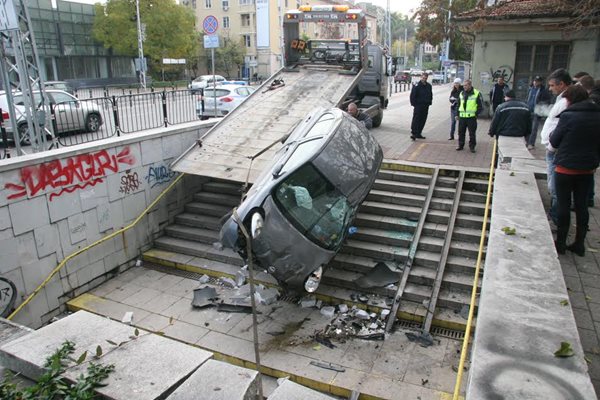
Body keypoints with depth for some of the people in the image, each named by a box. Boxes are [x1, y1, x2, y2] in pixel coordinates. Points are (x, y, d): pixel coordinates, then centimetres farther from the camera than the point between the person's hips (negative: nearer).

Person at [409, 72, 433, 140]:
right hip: (418, 106, -6)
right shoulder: (417, 85, -8)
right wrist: (413, 104, -12)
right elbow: (412, 95, -8)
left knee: (423, 120, 9)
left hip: (425, 106, 6)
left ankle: (418, 134, 17)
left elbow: (430, 95, 21)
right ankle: (413, 133, -13)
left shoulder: (429, 86, 11)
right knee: (416, 119, -11)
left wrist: (429, 102, 11)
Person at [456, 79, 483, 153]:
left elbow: (480, 106, -1)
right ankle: (460, 145, 22)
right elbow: (458, 104, 19)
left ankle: (472, 146, 12)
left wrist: (476, 113, -9)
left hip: (471, 117, -4)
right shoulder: (461, 93, 12)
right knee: (461, 132, 9)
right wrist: (457, 114, 11)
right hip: (462, 117, 4)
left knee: (472, 133, 2)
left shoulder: (477, 93, -3)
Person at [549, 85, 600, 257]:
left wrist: (552, 135, 15)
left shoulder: (568, 116, -14)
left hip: (566, 168, -5)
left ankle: (560, 243, 12)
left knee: (563, 205, 5)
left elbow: (554, 142, -6)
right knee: (582, 206, 12)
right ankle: (579, 245, 19)